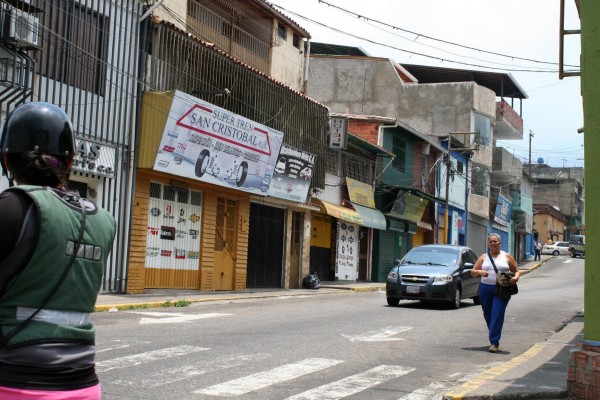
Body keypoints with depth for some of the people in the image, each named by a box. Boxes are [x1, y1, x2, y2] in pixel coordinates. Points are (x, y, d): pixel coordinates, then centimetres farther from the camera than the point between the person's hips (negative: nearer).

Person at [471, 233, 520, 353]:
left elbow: (516, 271, 10)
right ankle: (494, 337, 30)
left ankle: (494, 342, -14)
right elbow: (473, 272, 9)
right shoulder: (484, 257, 12)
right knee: (488, 315, 10)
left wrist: (515, 278, -12)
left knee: (497, 315, -13)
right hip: (485, 288, 3)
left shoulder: (507, 257, 8)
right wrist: (480, 272, -13)